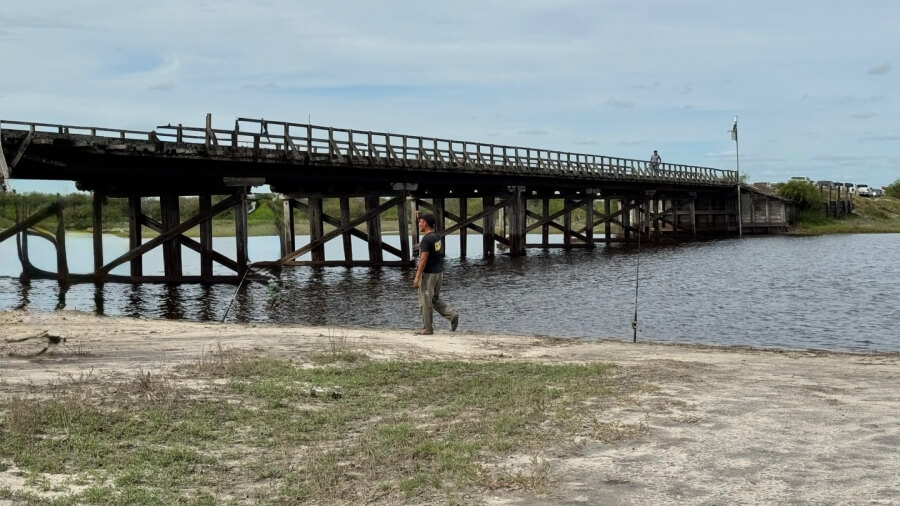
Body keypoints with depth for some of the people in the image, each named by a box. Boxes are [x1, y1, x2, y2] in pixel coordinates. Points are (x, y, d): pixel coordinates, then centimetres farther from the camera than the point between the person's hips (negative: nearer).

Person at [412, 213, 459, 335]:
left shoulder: (426, 239, -20)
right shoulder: (437, 235, 6)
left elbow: (423, 259, -23)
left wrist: (417, 277, -22)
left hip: (428, 273, -9)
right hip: (439, 272, 9)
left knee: (425, 302, 1)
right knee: (435, 299, 19)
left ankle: (427, 329, 7)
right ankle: (452, 315, 1)